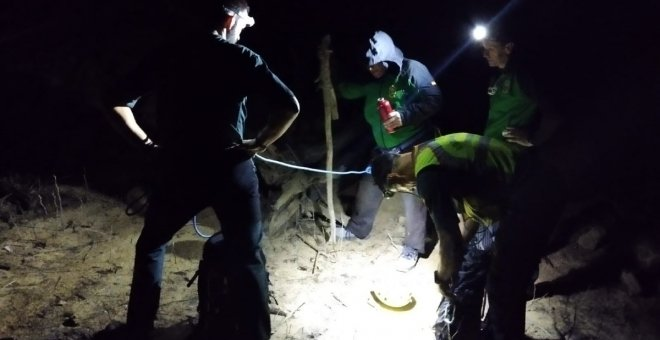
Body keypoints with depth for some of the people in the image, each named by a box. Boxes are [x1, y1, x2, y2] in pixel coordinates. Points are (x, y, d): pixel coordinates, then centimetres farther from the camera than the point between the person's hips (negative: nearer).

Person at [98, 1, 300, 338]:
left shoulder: (167, 56, 6)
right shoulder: (243, 59, -3)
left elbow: (119, 102, 7)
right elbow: (289, 106, -15)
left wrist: (147, 141, 12)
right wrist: (258, 144, -4)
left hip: (177, 170, 3)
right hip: (231, 170, -2)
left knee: (150, 246, 24)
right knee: (248, 259, 12)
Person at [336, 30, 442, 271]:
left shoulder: (413, 70, -16)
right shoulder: (371, 80, 3)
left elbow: (434, 100, -21)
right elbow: (347, 91, 5)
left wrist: (404, 116, -30)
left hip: (412, 148, -7)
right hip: (383, 149, 7)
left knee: (413, 199, 1)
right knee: (368, 188, 17)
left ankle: (412, 248, 17)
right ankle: (357, 229, 39)